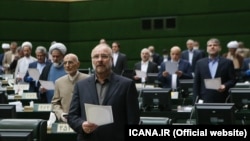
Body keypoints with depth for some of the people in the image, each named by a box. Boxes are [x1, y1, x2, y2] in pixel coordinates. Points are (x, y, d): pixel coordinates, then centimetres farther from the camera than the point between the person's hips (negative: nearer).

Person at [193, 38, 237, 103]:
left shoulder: (227, 63, 6)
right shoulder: (200, 63, 11)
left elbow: (233, 80, 6)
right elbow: (196, 83, 9)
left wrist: (225, 86, -15)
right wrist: (196, 100, 2)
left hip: (221, 100, -1)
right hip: (204, 100, 1)